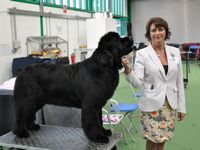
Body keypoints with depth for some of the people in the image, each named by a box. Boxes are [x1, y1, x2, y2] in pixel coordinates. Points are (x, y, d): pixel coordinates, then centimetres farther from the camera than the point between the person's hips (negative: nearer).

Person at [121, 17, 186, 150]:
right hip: (152, 104, -4)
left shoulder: (175, 51, 2)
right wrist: (127, 69, -33)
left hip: (170, 104, 4)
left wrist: (181, 106, 7)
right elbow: (137, 83, -15)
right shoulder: (142, 53, -9)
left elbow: (179, 81, 6)